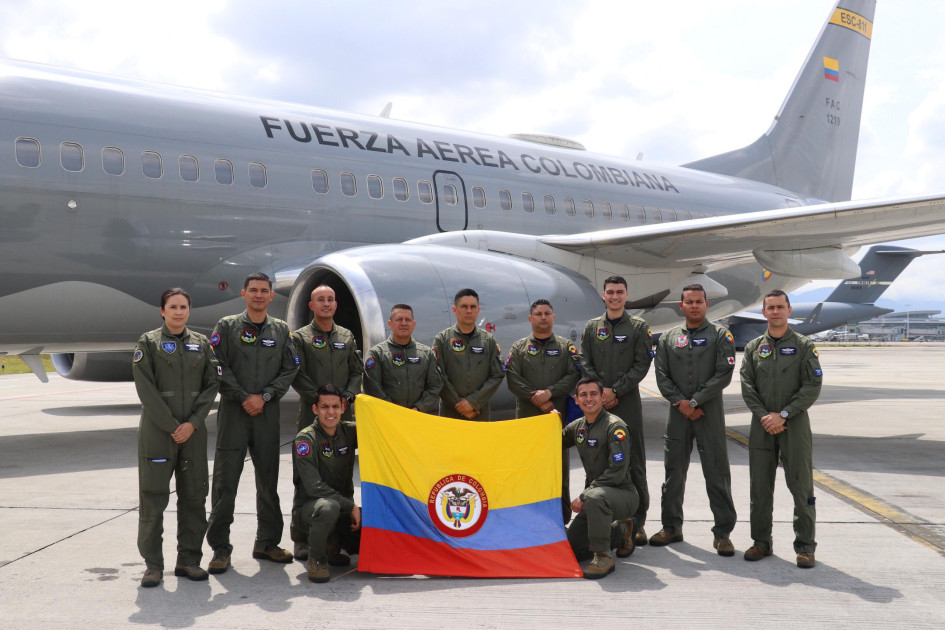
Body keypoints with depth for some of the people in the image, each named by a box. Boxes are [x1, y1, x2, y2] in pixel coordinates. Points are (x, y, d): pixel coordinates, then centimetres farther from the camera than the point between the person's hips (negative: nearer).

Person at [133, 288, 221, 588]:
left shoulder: (201, 343, 10)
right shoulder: (148, 342, 1)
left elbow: (212, 384, 5)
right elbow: (146, 389, -6)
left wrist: (192, 423, -7)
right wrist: (172, 426, -11)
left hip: (193, 429, 3)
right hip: (157, 429, -3)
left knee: (194, 495, 5)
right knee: (153, 496, -2)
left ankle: (189, 560, 16)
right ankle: (153, 565, 8)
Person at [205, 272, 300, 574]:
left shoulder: (281, 330, 10)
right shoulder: (227, 326, 3)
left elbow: (290, 369, 5)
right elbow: (218, 367, -4)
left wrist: (265, 396, -7)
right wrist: (243, 397, -10)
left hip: (267, 413, 3)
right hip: (233, 413, -3)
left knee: (268, 480, 8)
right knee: (225, 480, -3)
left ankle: (266, 543, 20)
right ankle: (220, 547, 5)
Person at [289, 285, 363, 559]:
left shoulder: (347, 337, 15)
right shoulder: (300, 337, 4)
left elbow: (357, 372, 12)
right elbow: (297, 376, -5)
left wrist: (346, 398, -4)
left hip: (343, 415, 3)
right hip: (311, 414, -3)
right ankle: (302, 540, 4)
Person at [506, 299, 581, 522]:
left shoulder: (566, 347, 11)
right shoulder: (519, 348, 10)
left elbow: (574, 375, -1)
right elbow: (513, 380, -1)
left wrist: (550, 392, -13)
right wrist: (538, 400, -10)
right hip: (526, 416, 0)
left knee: (559, 467, 2)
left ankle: (562, 518, 10)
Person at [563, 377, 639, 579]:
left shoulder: (615, 427, -15)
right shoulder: (578, 426, 7)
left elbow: (617, 472, -22)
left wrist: (583, 496, -22)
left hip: (623, 494, -8)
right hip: (595, 493, 8)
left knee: (594, 497, -40)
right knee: (573, 549, 2)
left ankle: (603, 557, -25)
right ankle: (621, 532, 26)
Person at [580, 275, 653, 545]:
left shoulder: (638, 327, 5)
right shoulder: (592, 327, 12)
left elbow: (642, 365, -3)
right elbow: (585, 363, 6)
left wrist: (616, 391, -11)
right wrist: (601, 391, -8)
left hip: (628, 403, -2)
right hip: (598, 403, 2)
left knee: (634, 463, 0)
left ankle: (637, 521, 7)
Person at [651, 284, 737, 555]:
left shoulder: (720, 336, 2)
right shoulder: (668, 338, 10)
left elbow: (724, 374, -7)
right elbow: (662, 376, 5)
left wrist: (694, 401, -12)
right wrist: (680, 403, -9)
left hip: (710, 411, -3)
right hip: (678, 412, 3)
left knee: (717, 472, -1)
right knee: (673, 471, 8)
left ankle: (723, 532, 7)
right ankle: (671, 527, 21)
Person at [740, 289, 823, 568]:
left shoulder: (804, 346, 1)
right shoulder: (753, 348, 9)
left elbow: (812, 387, -6)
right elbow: (747, 387, 4)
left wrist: (783, 414, -13)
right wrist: (764, 416, -10)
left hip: (795, 424, -2)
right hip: (762, 427, 3)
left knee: (801, 487, -2)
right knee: (760, 487, 6)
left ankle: (805, 545, 7)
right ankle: (761, 542, 17)